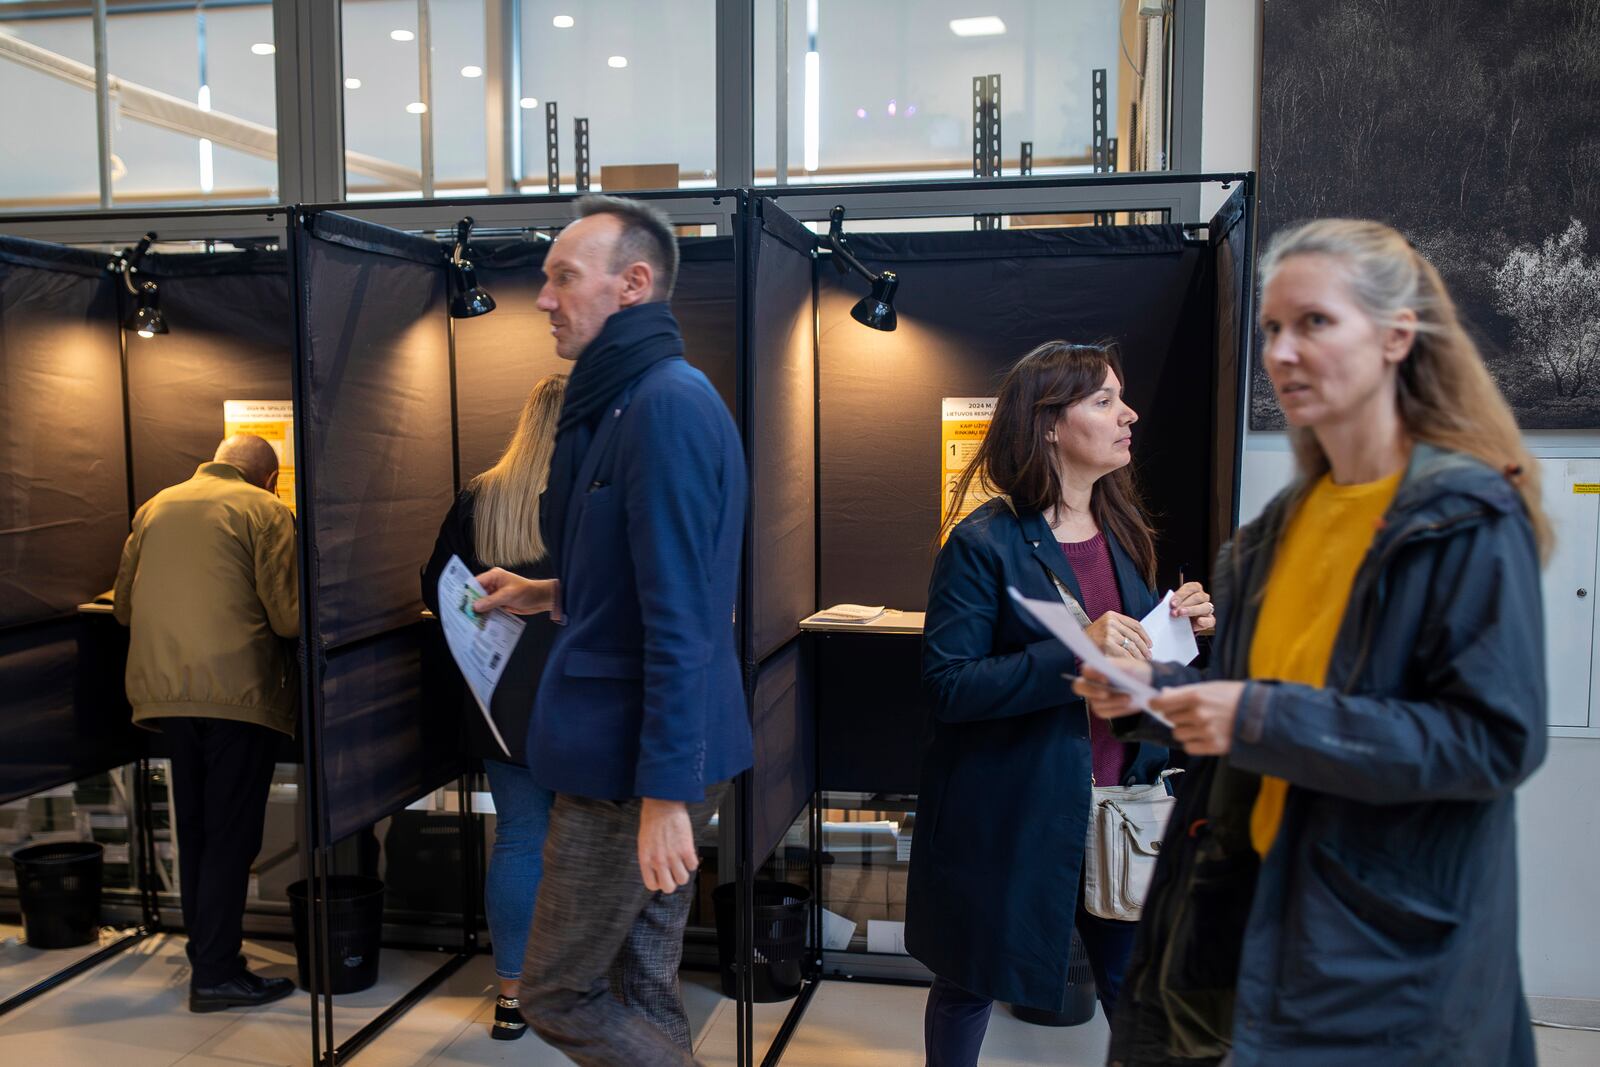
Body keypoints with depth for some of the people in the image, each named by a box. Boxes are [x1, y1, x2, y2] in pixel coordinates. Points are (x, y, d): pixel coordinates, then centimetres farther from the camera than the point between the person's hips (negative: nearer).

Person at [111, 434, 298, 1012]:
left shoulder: (154, 507, 14)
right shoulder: (265, 511, -4)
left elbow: (124, 606, 18)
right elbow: (288, 616, -11)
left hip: (163, 690, 6)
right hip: (238, 692, -6)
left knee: (193, 828, 18)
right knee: (232, 834, 1)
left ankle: (203, 950, 29)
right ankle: (216, 975, 4)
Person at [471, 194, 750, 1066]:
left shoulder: (669, 404, -18)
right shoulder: (625, 401, 14)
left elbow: (682, 618, -24)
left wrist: (665, 792, -24)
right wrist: (551, 595, 18)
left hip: (637, 763, -10)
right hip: (626, 750, 10)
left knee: (557, 993, 4)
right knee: (638, 989, 18)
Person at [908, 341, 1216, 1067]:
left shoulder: (1123, 532, 6)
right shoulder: (984, 544, -13)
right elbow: (948, 685, -20)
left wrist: (1181, 629, -4)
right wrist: (1075, 656, -29)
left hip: (1118, 807, 5)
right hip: (1009, 814, -5)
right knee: (973, 986, 14)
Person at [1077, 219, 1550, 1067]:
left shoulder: (1470, 520, -12)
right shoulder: (1286, 522, 9)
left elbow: (1498, 740, -19)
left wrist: (1267, 721, -24)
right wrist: (1151, 689, -4)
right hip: (1253, 901, 7)